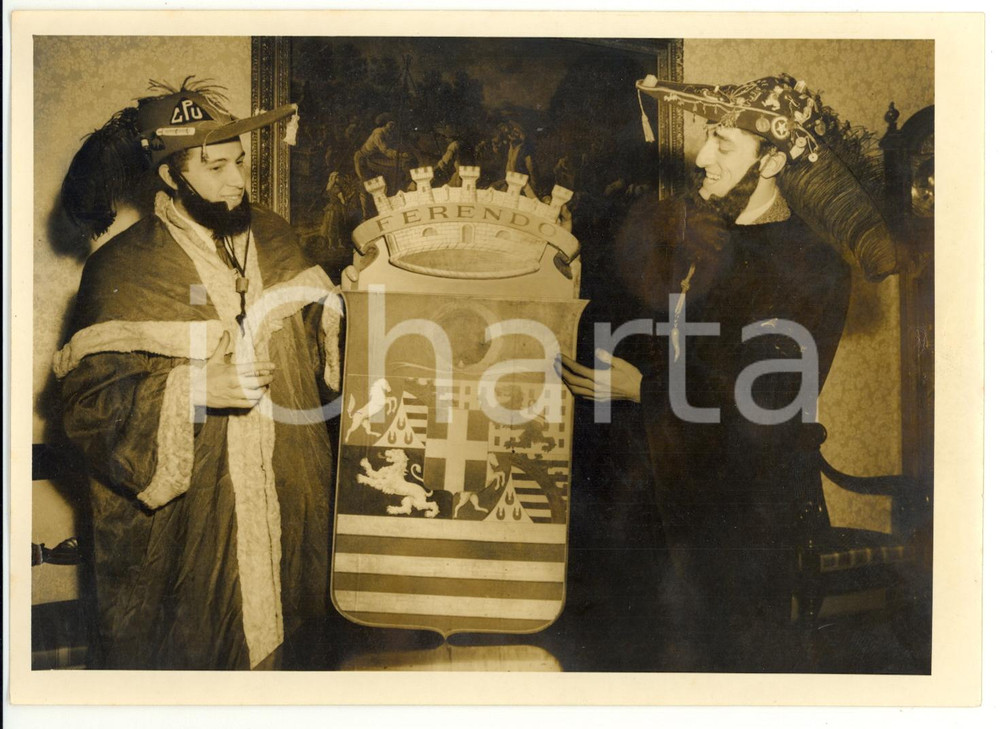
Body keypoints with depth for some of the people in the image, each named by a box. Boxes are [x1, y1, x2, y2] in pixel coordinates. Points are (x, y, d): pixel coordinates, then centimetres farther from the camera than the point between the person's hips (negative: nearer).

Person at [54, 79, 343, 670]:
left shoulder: (274, 237, 4)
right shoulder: (121, 271, -11)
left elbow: (318, 336, 14)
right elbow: (89, 405, -13)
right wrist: (196, 388, -25)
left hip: (285, 503, 4)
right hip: (183, 516, -4)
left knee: (271, 633, 17)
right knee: (189, 652, 10)